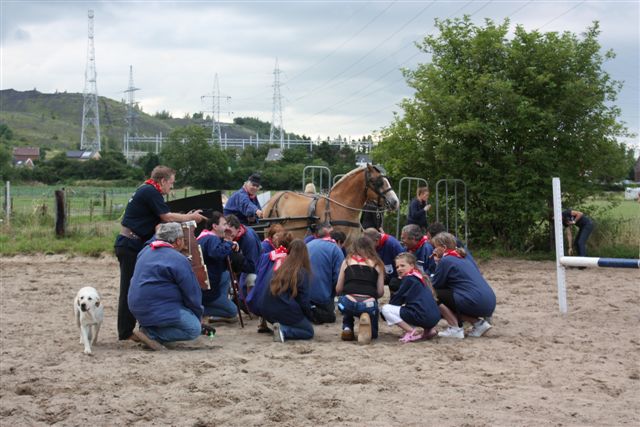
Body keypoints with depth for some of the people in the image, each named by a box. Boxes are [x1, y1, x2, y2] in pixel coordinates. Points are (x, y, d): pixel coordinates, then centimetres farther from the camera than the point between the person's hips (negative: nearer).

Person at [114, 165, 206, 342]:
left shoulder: (145, 190, 18)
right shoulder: (150, 192, -14)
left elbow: (161, 219, 16)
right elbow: (167, 217, -16)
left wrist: (186, 217, 10)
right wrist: (191, 217, -5)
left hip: (130, 245, 10)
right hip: (130, 245, -10)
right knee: (130, 289, -7)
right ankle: (126, 332, -3)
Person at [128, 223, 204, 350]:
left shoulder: (145, 252, 12)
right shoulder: (179, 260, -10)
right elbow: (192, 293, -4)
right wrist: (198, 316, 9)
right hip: (156, 310, -9)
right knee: (194, 329, -7)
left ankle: (149, 327, 5)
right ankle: (150, 334, -15)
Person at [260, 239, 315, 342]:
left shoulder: (281, 267, 10)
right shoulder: (302, 273, -6)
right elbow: (303, 300, -6)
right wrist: (310, 316, 12)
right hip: (285, 312, -7)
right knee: (309, 331, 12)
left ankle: (281, 327, -1)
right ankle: (284, 330, -13)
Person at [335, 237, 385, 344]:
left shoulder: (347, 261, 17)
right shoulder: (377, 264, 17)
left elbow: (338, 289, 16)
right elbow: (380, 292, 12)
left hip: (348, 303, 1)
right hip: (369, 304, -1)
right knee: (372, 334, 27)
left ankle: (347, 328, 17)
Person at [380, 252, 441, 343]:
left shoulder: (408, 278, -2)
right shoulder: (419, 276, 23)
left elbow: (397, 299, 3)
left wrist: (390, 303, 21)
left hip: (423, 316, -9)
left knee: (385, 309, -5)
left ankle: (412, 332, -10)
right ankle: (430, 329, 15)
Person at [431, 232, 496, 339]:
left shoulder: (445, 261, -3)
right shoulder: (463, 258, 21)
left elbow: (434, 285, 2)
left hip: (476, 303, -9)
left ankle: (454, 329, 0)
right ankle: (478, 322, 14)